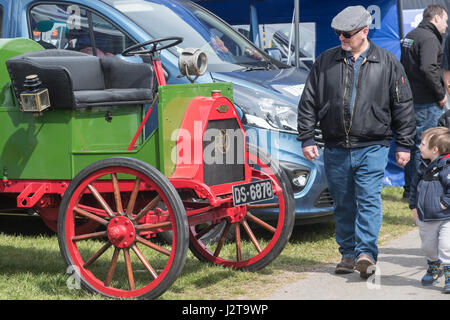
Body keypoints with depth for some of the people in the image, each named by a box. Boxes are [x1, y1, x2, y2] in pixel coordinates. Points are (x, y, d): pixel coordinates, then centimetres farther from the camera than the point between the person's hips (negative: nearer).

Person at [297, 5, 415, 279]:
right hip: (336, 150, 3)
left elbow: (403, 105, 5)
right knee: (343, 205, 8)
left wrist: (404, 144, 3)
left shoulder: (387, 63, 2)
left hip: (373, 148, -3)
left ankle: (366, 253, -16)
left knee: (369, 199, -13)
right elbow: (308, 102, 9)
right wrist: (307, 138, 3)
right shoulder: (325, 62, 6)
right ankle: (349, 254, 17)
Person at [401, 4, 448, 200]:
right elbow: (428, 68, -28)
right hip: (426, 103, -10)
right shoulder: (429, 38, -15)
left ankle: (409, 188, 23)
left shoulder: (410, 36, 16)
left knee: (412, 145, 16)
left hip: (411, 100, 10)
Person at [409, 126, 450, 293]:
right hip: (426, 219, 8)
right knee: (428, 247, 20)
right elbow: (415, 185, 19)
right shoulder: (424, 167, 8)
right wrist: (414, 206, 15)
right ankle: (434, 268, 42)